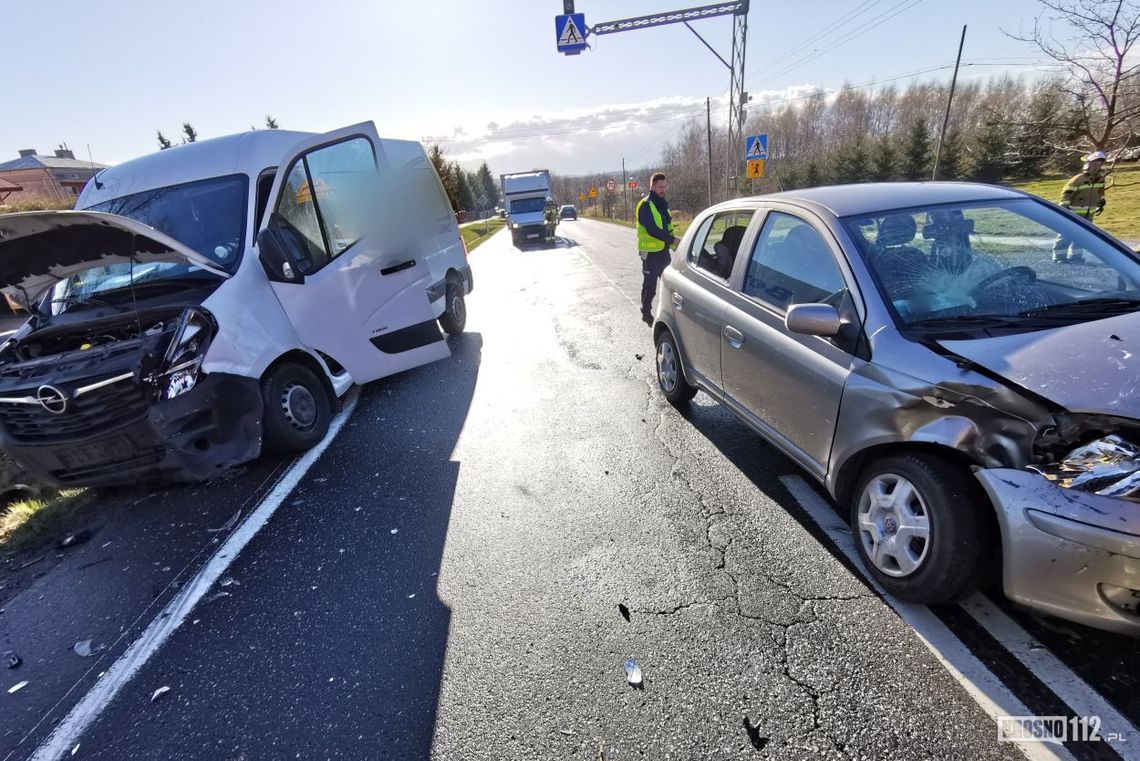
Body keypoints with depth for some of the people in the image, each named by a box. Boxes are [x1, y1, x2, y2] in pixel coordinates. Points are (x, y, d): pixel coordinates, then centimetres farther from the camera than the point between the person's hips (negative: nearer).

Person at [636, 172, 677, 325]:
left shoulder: (663, 203, 13)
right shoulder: (646, 205, -14)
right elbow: (652, 229, -25)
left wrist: (672, 243, 11)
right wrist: (672, 240, -26)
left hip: (663, 250, 8)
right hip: (651, 251, -8)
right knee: (650, 285, 0)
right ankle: (646, 313, 15)